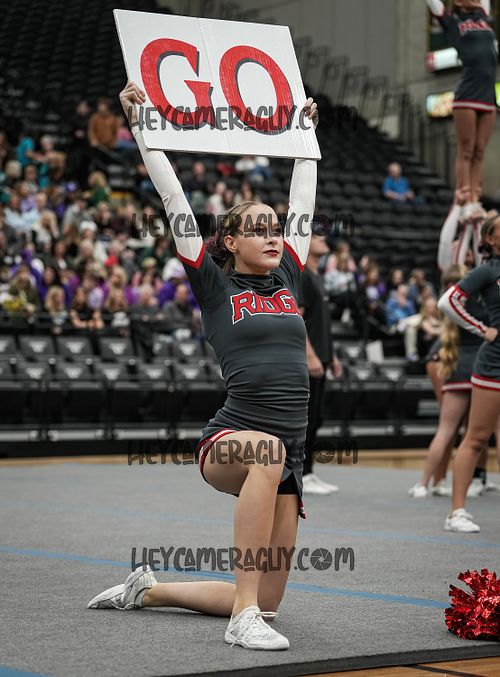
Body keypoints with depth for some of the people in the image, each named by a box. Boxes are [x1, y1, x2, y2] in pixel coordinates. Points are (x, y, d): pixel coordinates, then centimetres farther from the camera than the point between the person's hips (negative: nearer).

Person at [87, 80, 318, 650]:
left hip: (286, 454, 6)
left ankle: (150, 590, 30)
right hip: (228, 441, -5)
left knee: (266, 602, 4)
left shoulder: (288, 278, 15)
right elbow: (174, 199, 3)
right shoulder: (214, 284, 4)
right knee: (268, 451, -42)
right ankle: (243, 617, -35)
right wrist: (140, 122, 4)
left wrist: (306, 131, 35)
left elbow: (302, 201, 26)